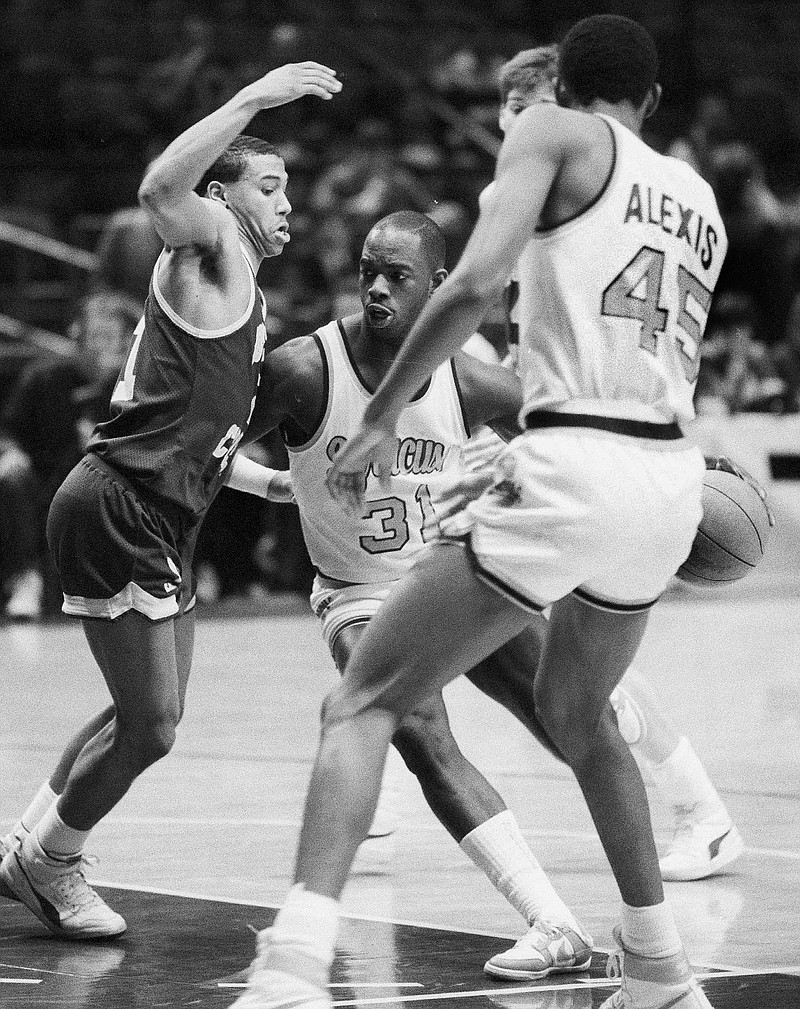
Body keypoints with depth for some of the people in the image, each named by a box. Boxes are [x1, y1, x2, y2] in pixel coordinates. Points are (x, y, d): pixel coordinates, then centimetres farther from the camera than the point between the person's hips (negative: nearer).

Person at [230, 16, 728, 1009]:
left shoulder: (555, 134, 4)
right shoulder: (698, 197, 22)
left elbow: (473, 281, -12)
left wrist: (379, 420, -6)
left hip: (570, 469, -6)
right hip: (671, 473, 6)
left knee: (362, 703, -2)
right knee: (576, 713, 32)